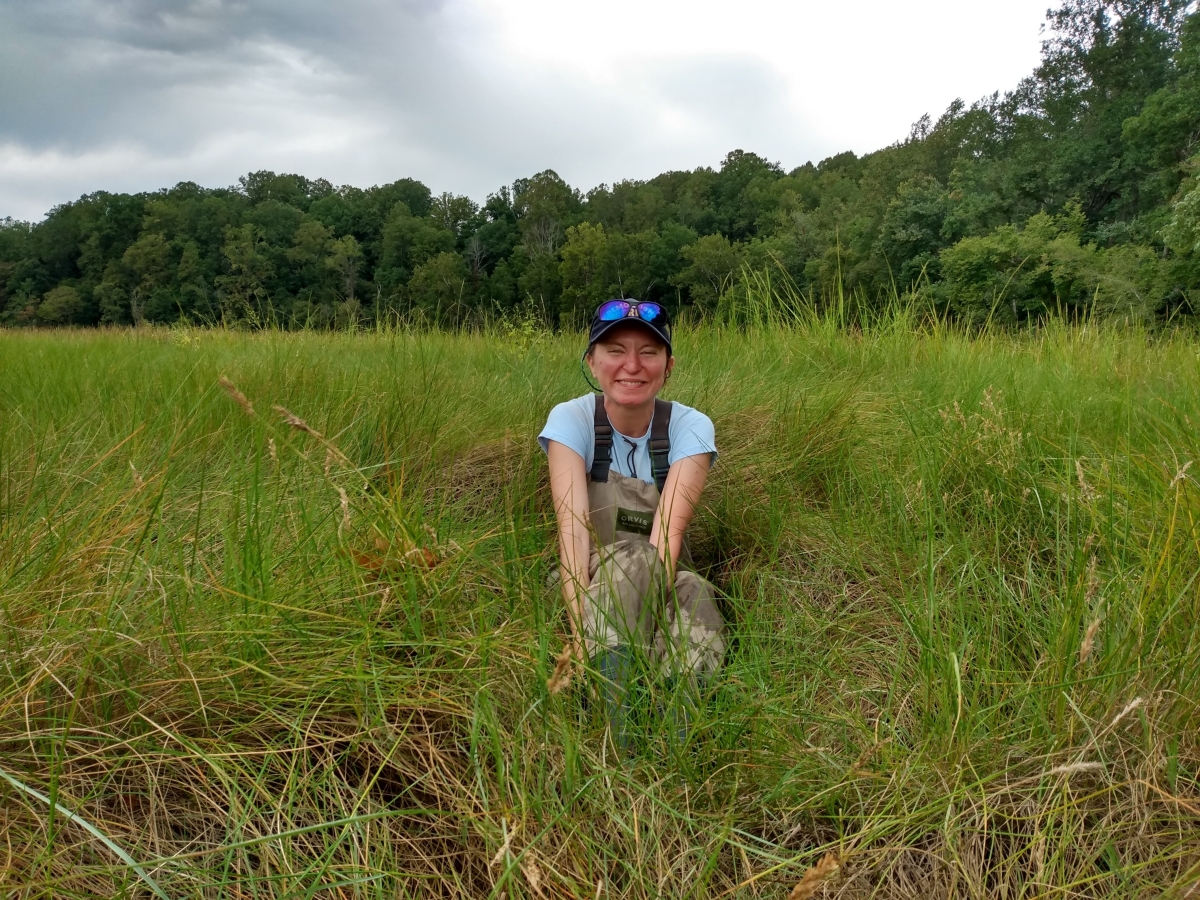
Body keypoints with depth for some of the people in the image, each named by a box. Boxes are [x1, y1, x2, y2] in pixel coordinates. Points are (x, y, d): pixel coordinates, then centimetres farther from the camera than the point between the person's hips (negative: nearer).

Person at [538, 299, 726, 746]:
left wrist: (648, 616, -39)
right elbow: (573, 527, -25)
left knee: (696, 595, -35)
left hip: (665, 587, 1)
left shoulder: (690, 427, -11)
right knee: (627, 557, -36)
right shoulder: (570, 419, -12)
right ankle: (612, 736, -43)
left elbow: (668, 530, -24)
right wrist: (582, 629, -38)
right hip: (593, 581, -1)